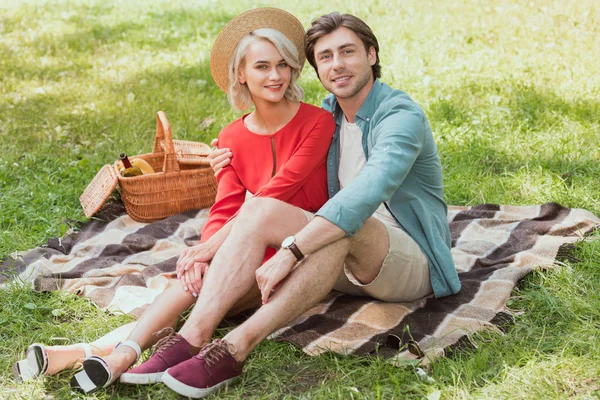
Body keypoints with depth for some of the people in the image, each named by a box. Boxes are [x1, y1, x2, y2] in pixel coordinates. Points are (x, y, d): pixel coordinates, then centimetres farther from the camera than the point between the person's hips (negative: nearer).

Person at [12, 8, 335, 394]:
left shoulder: (317, 122, -8)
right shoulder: (233, 138, 6)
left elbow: (281, 188, -19)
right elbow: (225, 207, -4)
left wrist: (212, 246, -26)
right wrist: (202, 256, -26)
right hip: (246, 260, 4)